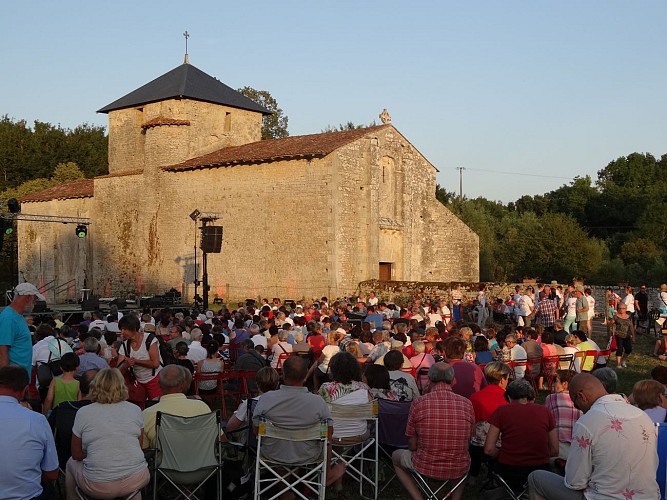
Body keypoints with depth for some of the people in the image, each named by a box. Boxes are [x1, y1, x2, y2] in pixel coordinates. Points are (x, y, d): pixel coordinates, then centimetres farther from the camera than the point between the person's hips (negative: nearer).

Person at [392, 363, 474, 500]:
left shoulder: (419, 404, -12)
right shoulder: (467, 404, -6)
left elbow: (412, 446, -3)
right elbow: (468, 441, 6)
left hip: (425, 468, -3)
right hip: (458, 470, 3)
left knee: (396, 456, 28)